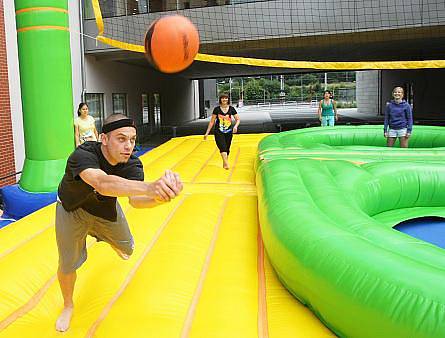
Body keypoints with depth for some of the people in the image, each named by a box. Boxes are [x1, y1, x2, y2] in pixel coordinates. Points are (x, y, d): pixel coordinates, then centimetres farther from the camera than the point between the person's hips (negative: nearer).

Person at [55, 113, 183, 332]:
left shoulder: (132, 164, -30)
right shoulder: (82, 155, -43)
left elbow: (134, 199, -46)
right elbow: (102, 183, -64)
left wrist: (160, 197, -70)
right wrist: (150, 188, -80)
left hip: (106, 206, 4)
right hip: (72, 210, -3)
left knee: (127, 249, 18)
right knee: (68, 265, 4)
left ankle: (112, 242, 58)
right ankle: (68, 306, 37)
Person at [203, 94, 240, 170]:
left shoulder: (231, 109, 2)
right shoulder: (217, 109, -3)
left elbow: (238, 119, 6)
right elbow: (212, 122, 1)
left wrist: (236, 126, -16)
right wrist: (207, 133, -1)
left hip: (228, 132, 3)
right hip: (219, 132, -3)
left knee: (227, 149, 9)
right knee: (222, 147, -21)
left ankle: (224, 164, 26)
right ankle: (226, 164, -34)